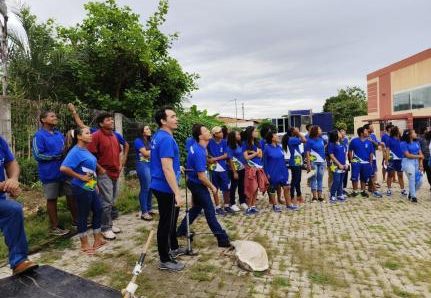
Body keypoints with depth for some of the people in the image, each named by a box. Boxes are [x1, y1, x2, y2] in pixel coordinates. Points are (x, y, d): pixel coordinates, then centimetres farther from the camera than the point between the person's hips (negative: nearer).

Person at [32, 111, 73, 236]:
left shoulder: (59, 134, 10)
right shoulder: (39, 136, -10)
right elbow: (38, 155, -16)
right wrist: (57, 155, -18)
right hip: (50, 173, -6)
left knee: (71, 195, 13)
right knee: (52, 199, 6)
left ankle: (76, 219, 28)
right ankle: (54, 226, 18)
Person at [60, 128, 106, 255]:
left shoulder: (86, 150, 9)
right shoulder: (76, 151, -18)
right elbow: (63, 168, -28)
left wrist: (95, 183, 17)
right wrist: (80, 176, -20)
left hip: (91, 187, 9)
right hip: (82, 188, -9)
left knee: (98, 210, 14)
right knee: (83, 215, 4)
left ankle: (98, 239, 28)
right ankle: (84, 244, 20)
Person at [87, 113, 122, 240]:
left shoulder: (114, 135, 12)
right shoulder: (96, 135, -11)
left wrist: (119, 165, 13)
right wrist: (100, 169, -14)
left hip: (115, 173, 8)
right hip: (104, 174, -8)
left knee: (112, 201, 15)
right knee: (107, 202, -4)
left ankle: (109, 224, 27)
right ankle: (105, 228, 9)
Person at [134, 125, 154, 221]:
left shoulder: (149, 141, 18)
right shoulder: (138, 141, -4)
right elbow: (145, 153, -12)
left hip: (151, 165, 8)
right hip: (143, 165, -8)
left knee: (151, 188, 11)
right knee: (145, 188, -7)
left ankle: (149, 209, 22)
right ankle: (144, 212, 0)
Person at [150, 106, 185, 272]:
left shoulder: (158, 136, 10)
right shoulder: (166, 139, -22)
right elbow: (167, 169, -28)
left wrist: (176, 167, 34)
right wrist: (177, 193, -27)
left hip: (159, 186, 10)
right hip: (165, 187, -10)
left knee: (171, 219, 24)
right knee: (166, 223, 2)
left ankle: (174, 248, 41)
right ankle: (165, 260, 17)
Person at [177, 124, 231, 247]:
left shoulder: (196, 145, -1)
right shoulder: (199, 153, -30)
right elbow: (201, 177, -28)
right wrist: (212, 187, -14)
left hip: (194, 183, 9)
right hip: (198, 185, -9)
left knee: (197, 207, 23)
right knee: (210, 211, -3)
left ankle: (181, 230, 34)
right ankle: (223, 239, 6)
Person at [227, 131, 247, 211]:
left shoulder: (240, 145, 4)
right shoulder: (230, 147, -14)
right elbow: (230, 160, -15)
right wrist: (234, 172, -16)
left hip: (242, 169, 6)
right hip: (235, 170, -6)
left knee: (242, 186, 15)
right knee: (234, 186, 5)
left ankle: (242, 202, 28)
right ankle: (233, 204, 17)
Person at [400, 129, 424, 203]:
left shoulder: (416, 143, 9)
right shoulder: (403, 143, -10)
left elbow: (420, 154, 6)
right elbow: (408, 155, -13)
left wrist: (420, 164, -3)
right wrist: (418, 156, -4)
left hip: (416, 162, 6)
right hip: (408, 162, -6)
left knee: (419, 180, 5)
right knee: (412, 180, -5)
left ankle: (411, 193, 27)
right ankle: (413, 196, 9)